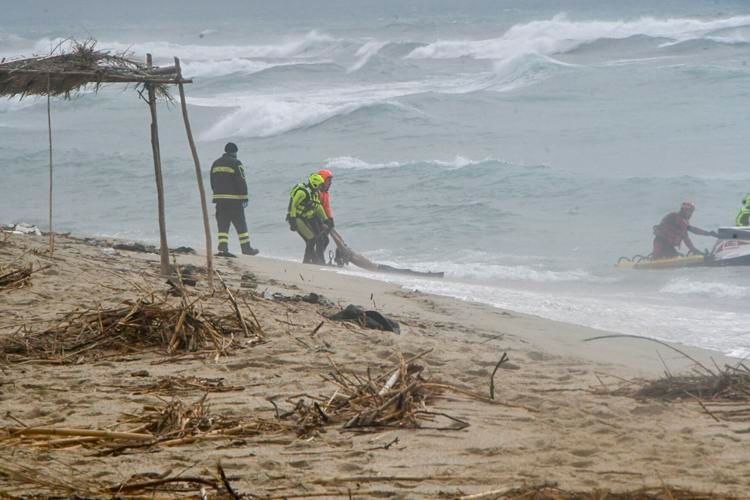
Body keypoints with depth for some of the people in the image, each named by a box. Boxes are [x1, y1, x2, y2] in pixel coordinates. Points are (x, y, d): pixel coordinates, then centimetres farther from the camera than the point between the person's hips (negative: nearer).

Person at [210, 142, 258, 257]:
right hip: (234, 199, -5)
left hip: (219, 198, 5)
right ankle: (246, 247, 7)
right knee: (240, 225, 3)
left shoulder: (216, 164, 12)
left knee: (223, 225, 5)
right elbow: (241, 182, -13)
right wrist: (245, 198, -9)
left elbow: (212, 183, 17)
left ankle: (223, 248, -6)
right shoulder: (236, 163, -8)